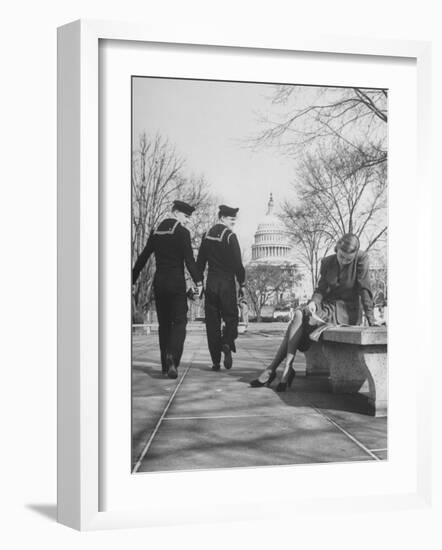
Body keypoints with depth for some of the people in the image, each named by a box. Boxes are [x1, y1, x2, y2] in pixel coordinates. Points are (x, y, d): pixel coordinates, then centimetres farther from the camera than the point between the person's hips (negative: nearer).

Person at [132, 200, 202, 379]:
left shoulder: (156, 231, 11)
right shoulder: (182, 232, -6)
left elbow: (142, 258, 14)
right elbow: (189, 259, -13)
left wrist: (133, 280, 19)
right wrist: (198, 281, -10)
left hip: (158, 282, 5)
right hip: (176, 282, -5)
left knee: (163, 323, 12)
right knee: (179, 321, -1)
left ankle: (165, 364, 15)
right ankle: (172, 356, -23)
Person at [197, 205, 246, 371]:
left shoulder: (207, 235, 8)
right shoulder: (230, 236, -8)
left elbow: (200, 261, 11)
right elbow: (237, 263, -11)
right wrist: (242, 284, -4)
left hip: (210, 282, 4)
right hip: (227, 282, -4)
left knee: (212, 321, 6)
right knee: (231, 317, 8)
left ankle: (215, 361, 6)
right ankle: (227, 343, -20)